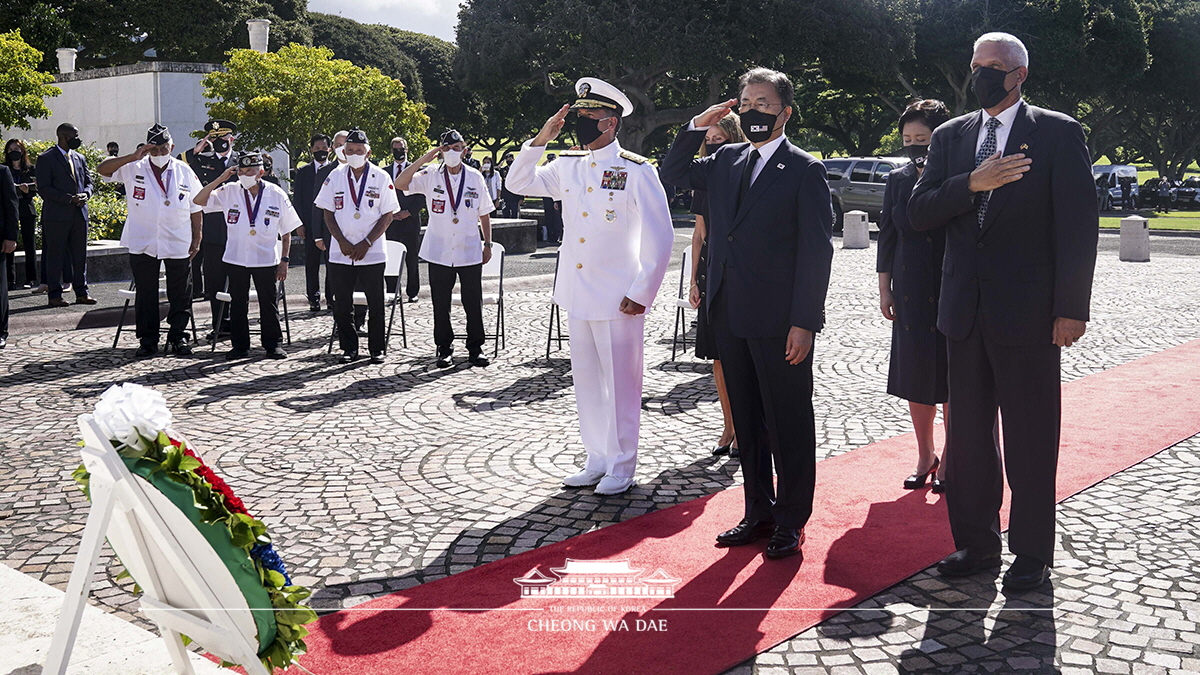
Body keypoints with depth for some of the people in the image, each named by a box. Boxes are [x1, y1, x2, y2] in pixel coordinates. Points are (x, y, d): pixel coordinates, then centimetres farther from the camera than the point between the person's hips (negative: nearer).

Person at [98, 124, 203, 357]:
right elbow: (102, 169, -12)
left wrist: (196, 239, 4)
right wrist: (132, 156, -21)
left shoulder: (184, 172, 5)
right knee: (145, 294, 5)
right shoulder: (134, 169, 1)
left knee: (180, 295, 5)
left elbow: (195, 208, 8)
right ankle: (147, 340, 14)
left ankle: (178, 337, 16)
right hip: (142, 244, 0)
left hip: (178, 244, 1)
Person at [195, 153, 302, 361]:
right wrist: (220, 179, -11)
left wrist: (284, 261, -1)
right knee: (238, 304, 8)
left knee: (269, 304, 6)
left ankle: (273, 344, 17)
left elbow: (286, 231, 2)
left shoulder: (276, 195, -2)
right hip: (236, 258, 2)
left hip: (267, 260, -1)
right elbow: (199, 200, -4)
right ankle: (239, 345, 18)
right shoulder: (229, 192, 0)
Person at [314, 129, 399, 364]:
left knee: (375, 304, 3)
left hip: (372, 253, -2)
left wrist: (367, 243, -10)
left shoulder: (381, 177, -1)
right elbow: (327, 213, 6)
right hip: (340, 253, 2)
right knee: (342, 304, 5)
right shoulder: (335, 177, 6)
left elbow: (388, 215, -2)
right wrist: (342, 242, -7)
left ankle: (377, 348, 15)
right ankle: (349, 347, 17)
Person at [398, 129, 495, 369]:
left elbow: (484, 214, 11)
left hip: (470, 252, 0)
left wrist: (488, 244, 8)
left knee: (473, 303, 4)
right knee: (441, 304, 5)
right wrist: (424, 159, -16)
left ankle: (475, 348, 16)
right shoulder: (430, 177, 0)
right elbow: (400, 184, -14)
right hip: (439, 253, 0)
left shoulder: (475, 177, 4)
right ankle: (444, 348, 16)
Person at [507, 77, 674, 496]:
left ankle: (622, 468, 16)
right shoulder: (568, 166, 9)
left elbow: (659, 238, -9)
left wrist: (641, 293, -12)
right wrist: (540, 140, 3)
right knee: (586, 380, 13)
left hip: (617, 300, -6)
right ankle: (598, 461, 26)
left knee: (620, 383, 3)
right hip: (576, 296, 6)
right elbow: (518, 183, 16)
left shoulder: (636, 171, -8)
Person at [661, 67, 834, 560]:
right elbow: (674, 174, 23)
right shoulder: (726, 161, 12)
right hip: (731, 317, 6)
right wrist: (697, 127, 6)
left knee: (789, 424, 4)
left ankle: (791, 521, 17)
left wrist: (805, 322, -15)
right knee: (747, 421, 15)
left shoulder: (804, 170, -6)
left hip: (780, 322, -6)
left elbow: (816, 251, -10)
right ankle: (759, 512, 28)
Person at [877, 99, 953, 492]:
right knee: (915, 376, 9)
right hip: (910, 293, 4)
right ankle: (925, 457, 24)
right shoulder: (898, 181, 6)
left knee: (951, 377, 4)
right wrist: (885, 290, 7)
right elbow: (887, 238, 9)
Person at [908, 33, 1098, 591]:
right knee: (968, 433, 11)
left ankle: (1032, 554, 17)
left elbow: (1078, 224, -7)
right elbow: (919, 214, 3)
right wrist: (972, 183, -15)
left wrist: (1072, 309, -12)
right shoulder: (950, 136, 11)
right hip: (967, 310, 5)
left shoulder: (1058, 133, -2)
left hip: (1028, 313, -4)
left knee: (1030, 439, 4)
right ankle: (977, 543, 25)